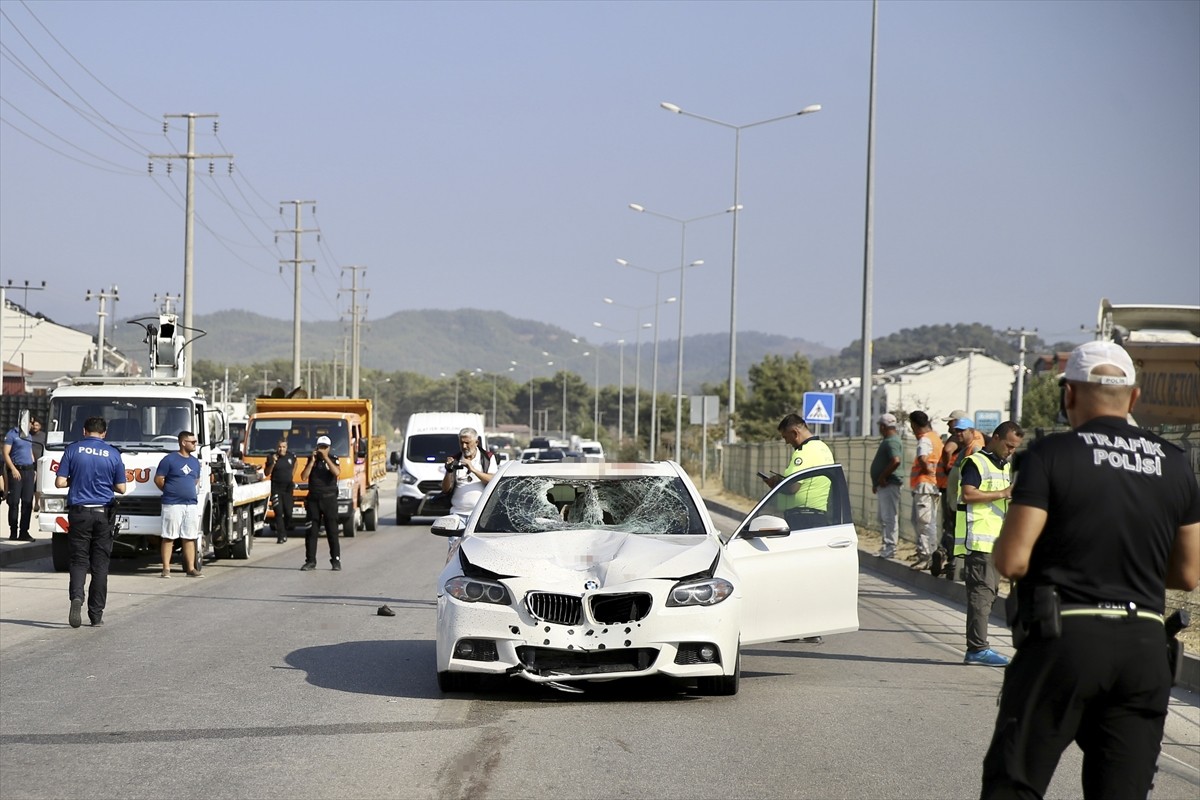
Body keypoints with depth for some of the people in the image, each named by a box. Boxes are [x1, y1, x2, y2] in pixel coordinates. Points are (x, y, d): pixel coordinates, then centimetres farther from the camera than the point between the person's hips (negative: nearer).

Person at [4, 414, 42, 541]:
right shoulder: (12, 434, -4)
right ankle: (13, 532, -2)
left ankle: (24, 532, 3)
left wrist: (34, 469, 19)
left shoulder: (29, 436, 18)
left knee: (27, 503, 1)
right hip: (16, 471, -6)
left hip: (29, 471, 6)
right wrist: (13, 469, -18)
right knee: (14, 502, -5)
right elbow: (6, 454, -9)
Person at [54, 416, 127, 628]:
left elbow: (60, 482, -5)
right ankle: (96, 615, 8)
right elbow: (121, 488, 3)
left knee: (79, 560, 6)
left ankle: (76, 596, -22)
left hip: (79, 512, -1)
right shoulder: (113, 454, 0)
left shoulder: (73, 450, -3)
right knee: (100, 564, 7)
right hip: (103, 513, 1)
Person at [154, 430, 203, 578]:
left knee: (190, 538, 5)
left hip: (191, 504, 6)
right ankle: (166, 568, -1)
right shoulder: (169, 459, -5)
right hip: (172, 505, -6)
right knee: (168, 537, -3)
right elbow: (158, 479, -4)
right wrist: (170, 492, 2)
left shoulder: (195, 461, 15)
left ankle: (191, 568, 8)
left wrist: (193, 491, 13)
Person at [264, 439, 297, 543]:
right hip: (276, 488, -3)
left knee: (288, 512, 1)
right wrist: (273, 463, -21)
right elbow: (267, 473, -8)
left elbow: (295, 464, 28)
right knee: (278, 512, -9)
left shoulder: (291, 456, 4)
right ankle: (281, 536, -10)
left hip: (288, 488, 3)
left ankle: (285, 531, 22)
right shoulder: (271, 457, -5)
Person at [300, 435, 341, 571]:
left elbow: (336, 472, -18)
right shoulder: (311, 459, 9)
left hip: (329, 498, -2)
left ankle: (336, 560, 4)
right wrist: (312, 461, -7)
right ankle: (310, 561, 6)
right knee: (311, 532, 2)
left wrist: (326, 458, -18)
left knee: (332, 531, -1)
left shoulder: (334, 459, 2)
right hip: (313, 499, 2)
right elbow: (304, 477, -1)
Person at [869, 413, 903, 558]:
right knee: (884, 517, 15)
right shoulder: (888, 441, 17)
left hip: (888, 485, -11)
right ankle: (887, 546, 21)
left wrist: (882, 478, -22)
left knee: (889, 517, -8)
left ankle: (890, 547, -8)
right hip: (884, 486, 11)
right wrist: (877, 482, 21)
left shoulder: (892, 442, -16)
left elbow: (896, 461, -31)